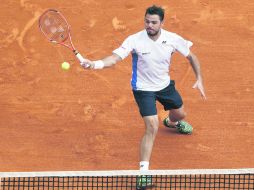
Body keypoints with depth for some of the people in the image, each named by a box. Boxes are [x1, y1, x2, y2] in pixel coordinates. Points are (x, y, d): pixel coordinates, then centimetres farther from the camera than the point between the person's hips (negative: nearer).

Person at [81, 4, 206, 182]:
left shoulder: (172, 39, -18)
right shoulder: (135, 40, -28)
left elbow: (191, 56, -2)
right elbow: (115, 57, -38)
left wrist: (199, 79, -10)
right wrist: (96, 63, -58)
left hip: (165, 85, 5)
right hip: (144, 89, -5)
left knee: (180, 114, 27)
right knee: (152, 128, -20)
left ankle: (171, 122, 67)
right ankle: (144, 170, -16)